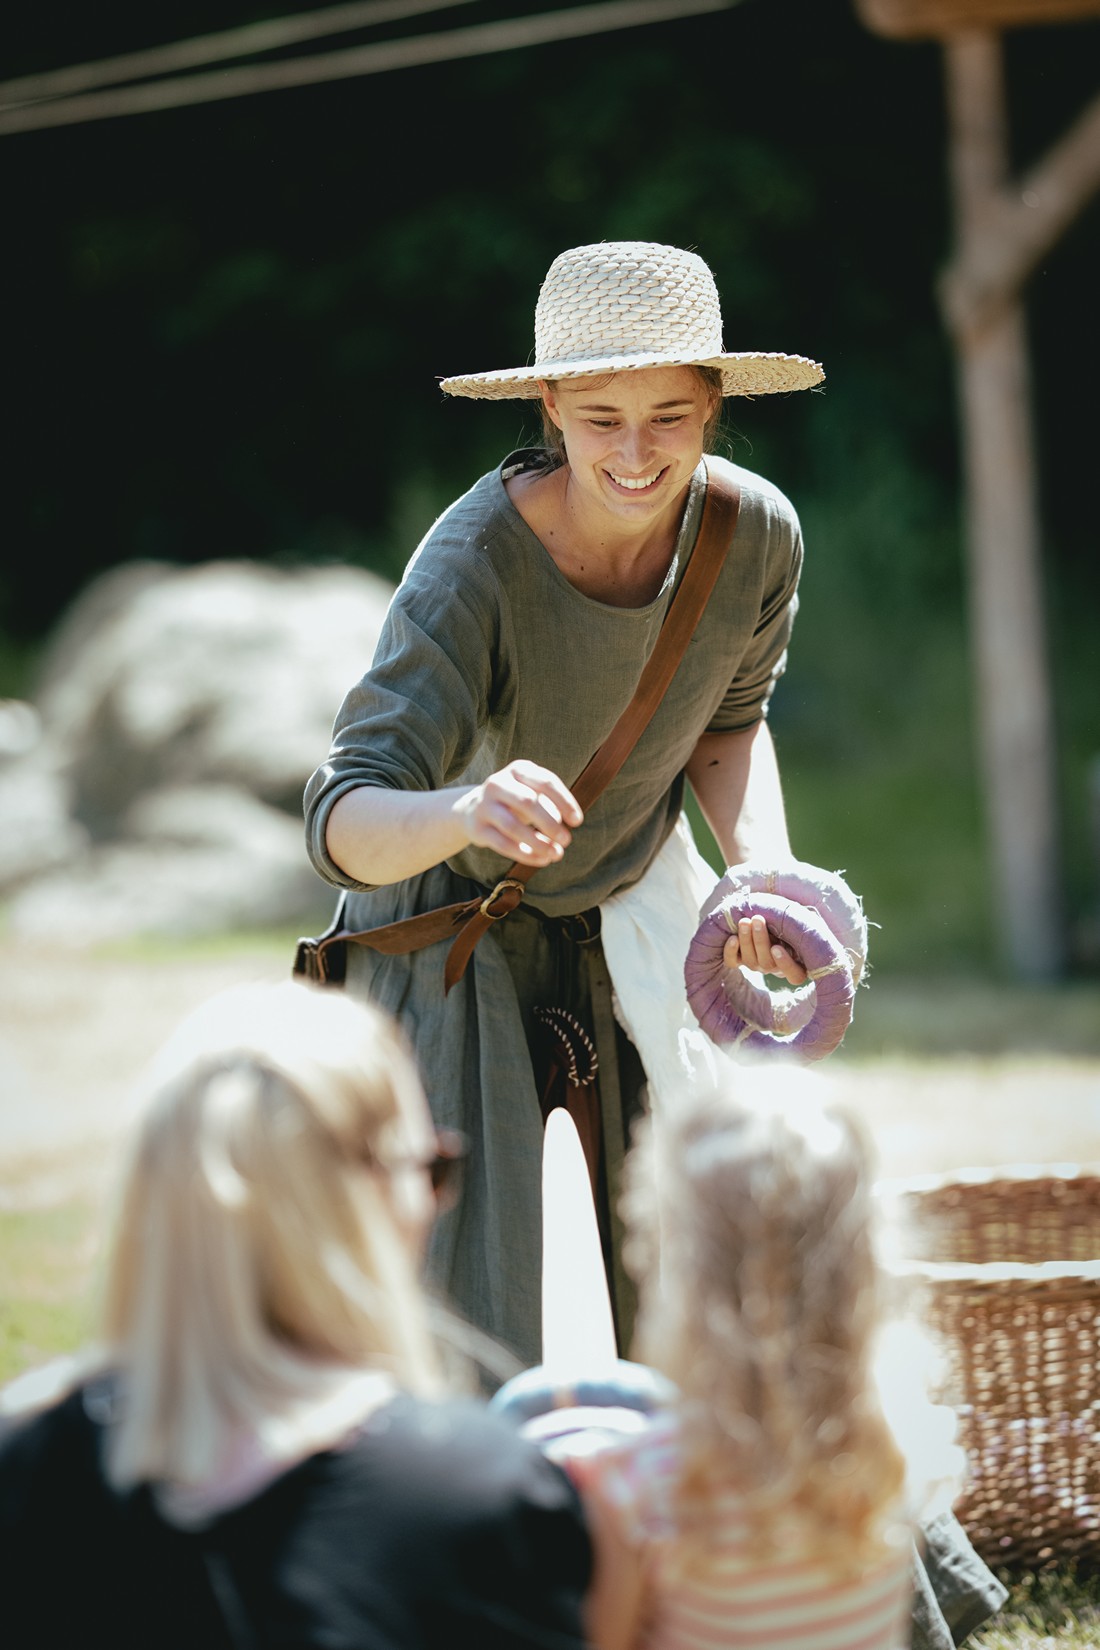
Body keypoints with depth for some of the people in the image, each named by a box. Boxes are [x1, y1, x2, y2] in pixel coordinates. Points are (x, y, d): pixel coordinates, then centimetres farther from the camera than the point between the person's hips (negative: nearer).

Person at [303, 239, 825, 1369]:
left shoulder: (757, 534, -18)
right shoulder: (474, 565, -32)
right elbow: (342, 825, -39)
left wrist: (767, 872, -14)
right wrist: (466, 811, -60)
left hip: (636, 901, 4)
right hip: (456, 932, -4)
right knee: (463, 1323, -8)